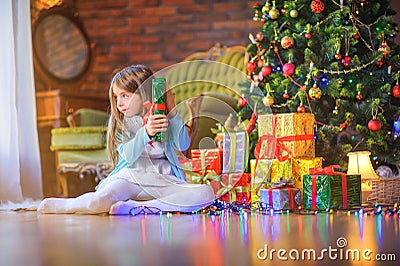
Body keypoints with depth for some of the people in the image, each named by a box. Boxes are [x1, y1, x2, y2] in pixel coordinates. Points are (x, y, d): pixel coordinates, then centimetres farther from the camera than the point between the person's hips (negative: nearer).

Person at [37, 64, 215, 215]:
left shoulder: (163, 118, 7)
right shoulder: (121, 123, 7)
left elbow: (183, 145, -8)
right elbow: (129, 156, -9)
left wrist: (172, 111, -15)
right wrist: (146, 133, -27)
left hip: (163, 179, 1)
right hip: (130, 177, -1)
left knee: (206, 194, -30)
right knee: (99, 202, -33)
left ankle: (135, 207, -34)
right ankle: (58, 205, 2)